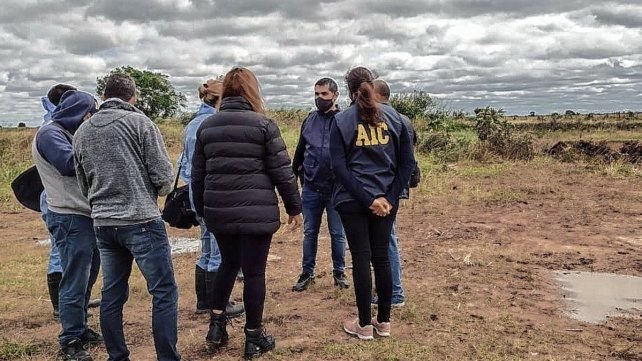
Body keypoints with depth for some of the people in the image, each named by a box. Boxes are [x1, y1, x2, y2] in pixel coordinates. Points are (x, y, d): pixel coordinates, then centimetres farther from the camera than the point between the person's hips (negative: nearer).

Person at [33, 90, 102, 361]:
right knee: (74, 282, -5)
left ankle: (80, 328, 29)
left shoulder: (71, 134, 20)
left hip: (87, 216, 10)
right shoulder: (50, 133, -9)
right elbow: (69, 164, -24)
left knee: (87, 277, 16)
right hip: (70, 218, -10)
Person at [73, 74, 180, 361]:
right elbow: (164, 177, -9)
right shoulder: (138, 122, -6)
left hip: (103, 223, 7)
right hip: (141, 221, -6)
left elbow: (84, 185, 18)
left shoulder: (82, 132, 11)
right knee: (164, 292, 0)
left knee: (112, 295, 14)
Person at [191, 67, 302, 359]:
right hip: (256, 212, -4)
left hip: (219, 211, 5)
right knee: (254, 271, 6)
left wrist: (201, 209, 23)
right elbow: (282, 171, -7)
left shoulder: (206, 126, 7)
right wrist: (294, 207, 3)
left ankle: (216, 325, 22)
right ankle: (254, 337, 17)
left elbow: (197, 174, 12)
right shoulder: (263, 124, -6)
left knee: (228, 262, 24)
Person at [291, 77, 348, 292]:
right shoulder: (309, 120, 5)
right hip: (311, 189, 3)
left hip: (336, 189, -3)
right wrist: (297, 174, 13)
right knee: (310, 233, 12)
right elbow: (300, 151, 14)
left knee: (337, 234, 10)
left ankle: (339, 272, 26)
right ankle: (307, 273, 25)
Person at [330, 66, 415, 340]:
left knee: (361, 258, 4)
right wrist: (390, 197, -3)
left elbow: (339, 168, -11)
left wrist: (369, 200, -11)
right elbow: (407, 161, 0)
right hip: (387, 199, 3)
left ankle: (365, 325, 13)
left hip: (352, 201, -2)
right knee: (381, 256, 11)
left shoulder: (342, 120, -4)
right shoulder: (393, 117, 3)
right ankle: (384, 321, 21)